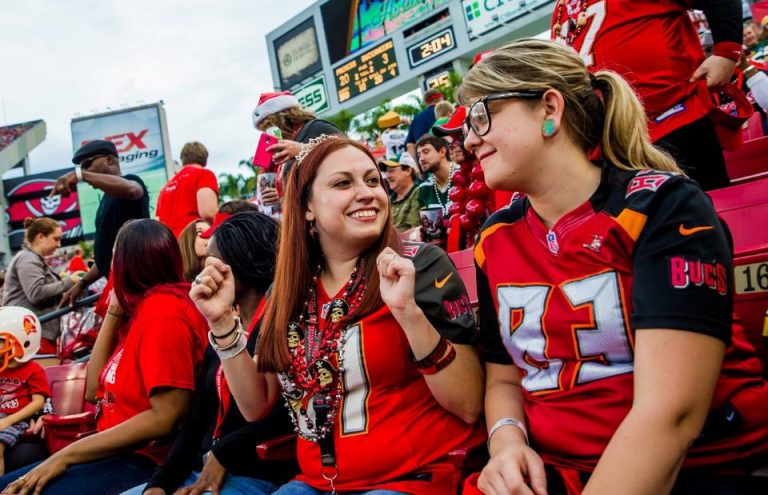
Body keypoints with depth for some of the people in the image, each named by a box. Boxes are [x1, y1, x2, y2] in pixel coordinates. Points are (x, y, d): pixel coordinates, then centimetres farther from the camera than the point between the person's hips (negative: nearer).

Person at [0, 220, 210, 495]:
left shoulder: (162, 310, -18)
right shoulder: (145, 306, 11)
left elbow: (166, 418, -24)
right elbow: (98, 386, 15)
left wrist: (66, 455, -18)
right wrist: (114, 310, 8)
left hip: (144, 462, -9)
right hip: (120, 454, 9)